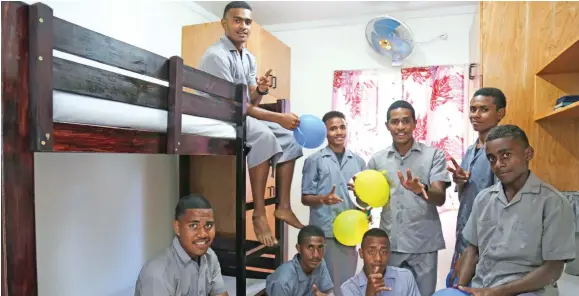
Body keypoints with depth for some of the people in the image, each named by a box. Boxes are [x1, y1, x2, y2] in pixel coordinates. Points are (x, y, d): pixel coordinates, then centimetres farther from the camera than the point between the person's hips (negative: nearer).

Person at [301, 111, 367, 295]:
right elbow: (305, 197, -3)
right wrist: (323, 199, -21)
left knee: (347, 280, 13)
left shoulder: (358, 161, 9)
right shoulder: (314, 160, -2)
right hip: (323, 231, -3)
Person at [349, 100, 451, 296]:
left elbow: (440, 198, -10)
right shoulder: (377, 159, 4)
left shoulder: (434, 155, -2)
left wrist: (421, 189, -32)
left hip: (423, 245, -1)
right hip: (389, 244, 2)